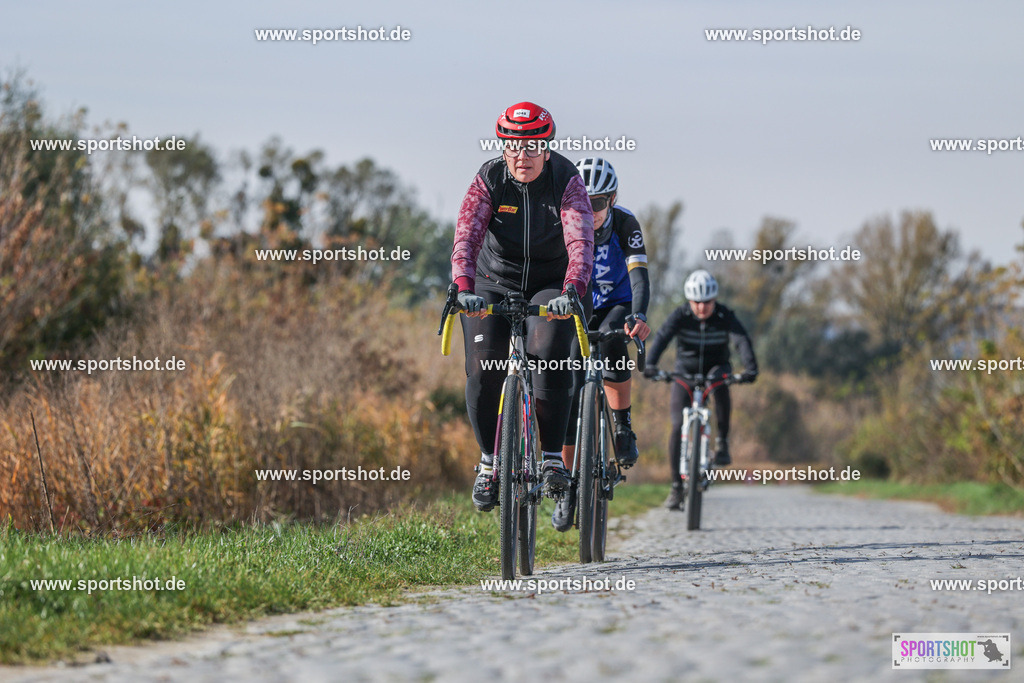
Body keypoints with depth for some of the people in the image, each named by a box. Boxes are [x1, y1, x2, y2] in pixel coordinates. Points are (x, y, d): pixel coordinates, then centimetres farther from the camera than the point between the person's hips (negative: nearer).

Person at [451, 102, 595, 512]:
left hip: (550, 287, -1)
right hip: (493, 285, 1)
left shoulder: (566, 181, -17)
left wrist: (571, 291, -49)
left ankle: (552, 458, -17)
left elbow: (580, 241, -30)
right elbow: (467, 236, -27)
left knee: (551, 356, -27)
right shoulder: (489, 180, -15)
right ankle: (489, 459, 4)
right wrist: (464, 288, -45)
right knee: (483, 370, -16)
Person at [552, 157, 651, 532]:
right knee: (569, 393, -10)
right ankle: (568, 484, -1)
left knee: (611, 342, -36)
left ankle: (623, 426, -16)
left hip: (615, 306, -1)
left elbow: (638, 275, -32)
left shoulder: (625, 223, -22)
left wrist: (638, 317, -50)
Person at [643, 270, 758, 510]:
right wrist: (650, 365, -52)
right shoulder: (680, 316, -18)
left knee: (720, 381, -37)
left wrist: (750, 368, -52)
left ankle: (722, 440, -20)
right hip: (685, 370, 0)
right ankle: (676, 487, -5)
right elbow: (661, 337, -33)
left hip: (717, 366, 0)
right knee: (678, 427, -12)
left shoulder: (725, 317, -18)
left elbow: (742, 341, -33)